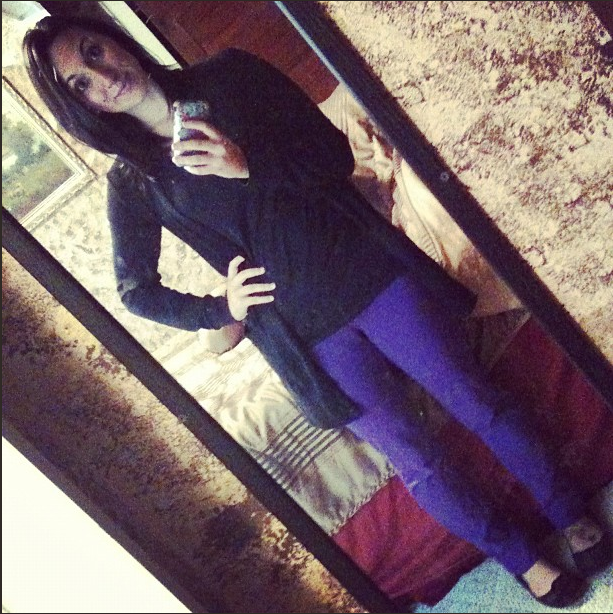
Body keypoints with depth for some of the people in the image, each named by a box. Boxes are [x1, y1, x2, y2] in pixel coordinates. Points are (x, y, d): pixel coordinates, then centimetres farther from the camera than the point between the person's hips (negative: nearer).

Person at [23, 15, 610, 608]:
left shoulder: (228, 75, 0)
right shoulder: (131, 184, 0)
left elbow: (335, 155, -4)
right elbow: (136, 291, 8)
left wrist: (248, 164, -21)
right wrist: (222, 309, -3)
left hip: (366, 271, 0)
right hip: (306, 332, 0)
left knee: (476, 399, 5)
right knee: (414, 458, 3)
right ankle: (522, 560, 26)